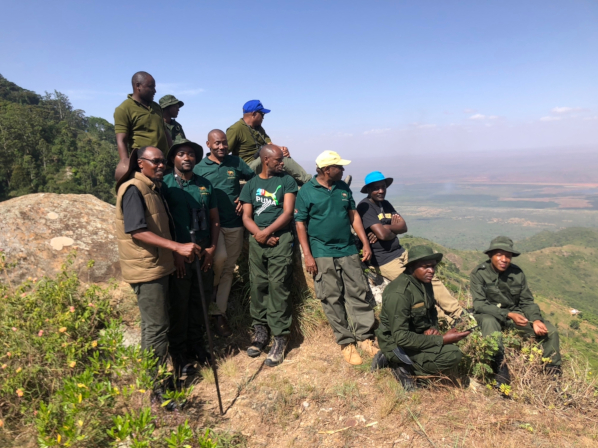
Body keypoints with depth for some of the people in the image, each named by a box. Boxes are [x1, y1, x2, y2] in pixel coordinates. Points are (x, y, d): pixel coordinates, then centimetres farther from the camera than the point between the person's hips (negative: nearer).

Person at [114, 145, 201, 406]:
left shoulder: (154, 188, 14)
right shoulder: (133, 189, -15)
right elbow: (138, 231, -25)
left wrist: (182, 251, 16)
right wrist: (178, 247, -30)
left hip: (159, 265, 10)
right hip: (145, 268, -10)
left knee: (154, 325, 18)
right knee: (157, 327, -4)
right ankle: (156, 387, 8)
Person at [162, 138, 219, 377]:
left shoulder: (205, 184, 8)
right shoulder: (165, 184, -5)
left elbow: (214, 219, 11)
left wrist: (212, 248, 0)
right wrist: (174, 252, -13)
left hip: (204, 253, 4)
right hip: (178, 254, -4)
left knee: (200, 301, 13)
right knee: (179, 304, 6)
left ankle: (196, 344, 31)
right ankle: (179, 353, 21)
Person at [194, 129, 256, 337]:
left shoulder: (236, 162, 6)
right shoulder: (199, 168, 1)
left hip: (235, 224, 3)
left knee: (228, 269, 8)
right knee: (220, 256, -28)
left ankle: (219, 313, 21)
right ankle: (209, 293, 3)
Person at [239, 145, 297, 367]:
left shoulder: (287, 181, 7)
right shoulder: (251, 185, 14)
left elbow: (288, 212, -3)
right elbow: (246, 217, 8)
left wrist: (267, 232, -11)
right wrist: (260, 234, -9)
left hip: (281, 239, -3)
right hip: (257, 240, 3)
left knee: (277, 287, -7)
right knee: (257, 286, 4)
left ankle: (280, 338, -1)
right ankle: (260, 330, 17)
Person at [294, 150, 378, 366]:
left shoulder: (343, 188, 9)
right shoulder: (306, 192, -6)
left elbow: (353, 215, 13)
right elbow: (300, 224, -6)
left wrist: (365, 243, 7)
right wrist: (307, 255, -11)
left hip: (348, 250, 5)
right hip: (323, 254, -4)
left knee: (358, 293, 5)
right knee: (332, 299, 2)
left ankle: (365, 337, 16)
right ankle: (345, 342, 14)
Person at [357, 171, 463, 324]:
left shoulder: (385, 204, 12)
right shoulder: (365, 206, -15)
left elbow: (403, 227, 0)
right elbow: (383, 234, -25)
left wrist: (385, 228, -18)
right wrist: (393, 228, -3)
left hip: (400, 252, 8)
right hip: (383, 260, -8)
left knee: (431, 278, 3)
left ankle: (459, 313, 9)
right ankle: (445, 318, 3)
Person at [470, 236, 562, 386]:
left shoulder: (517, 273, -3)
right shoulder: (479, 273, -16)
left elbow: (527, 301, 2)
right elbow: (479, 305, -20)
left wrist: (535, 319, -19)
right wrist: (508, 315, -30)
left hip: (514, 313, 5)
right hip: (489, 314, -5)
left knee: (550, 331, -9)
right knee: (489, 322, -39)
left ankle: (553, 372, 5)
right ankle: (501, 368, -36)